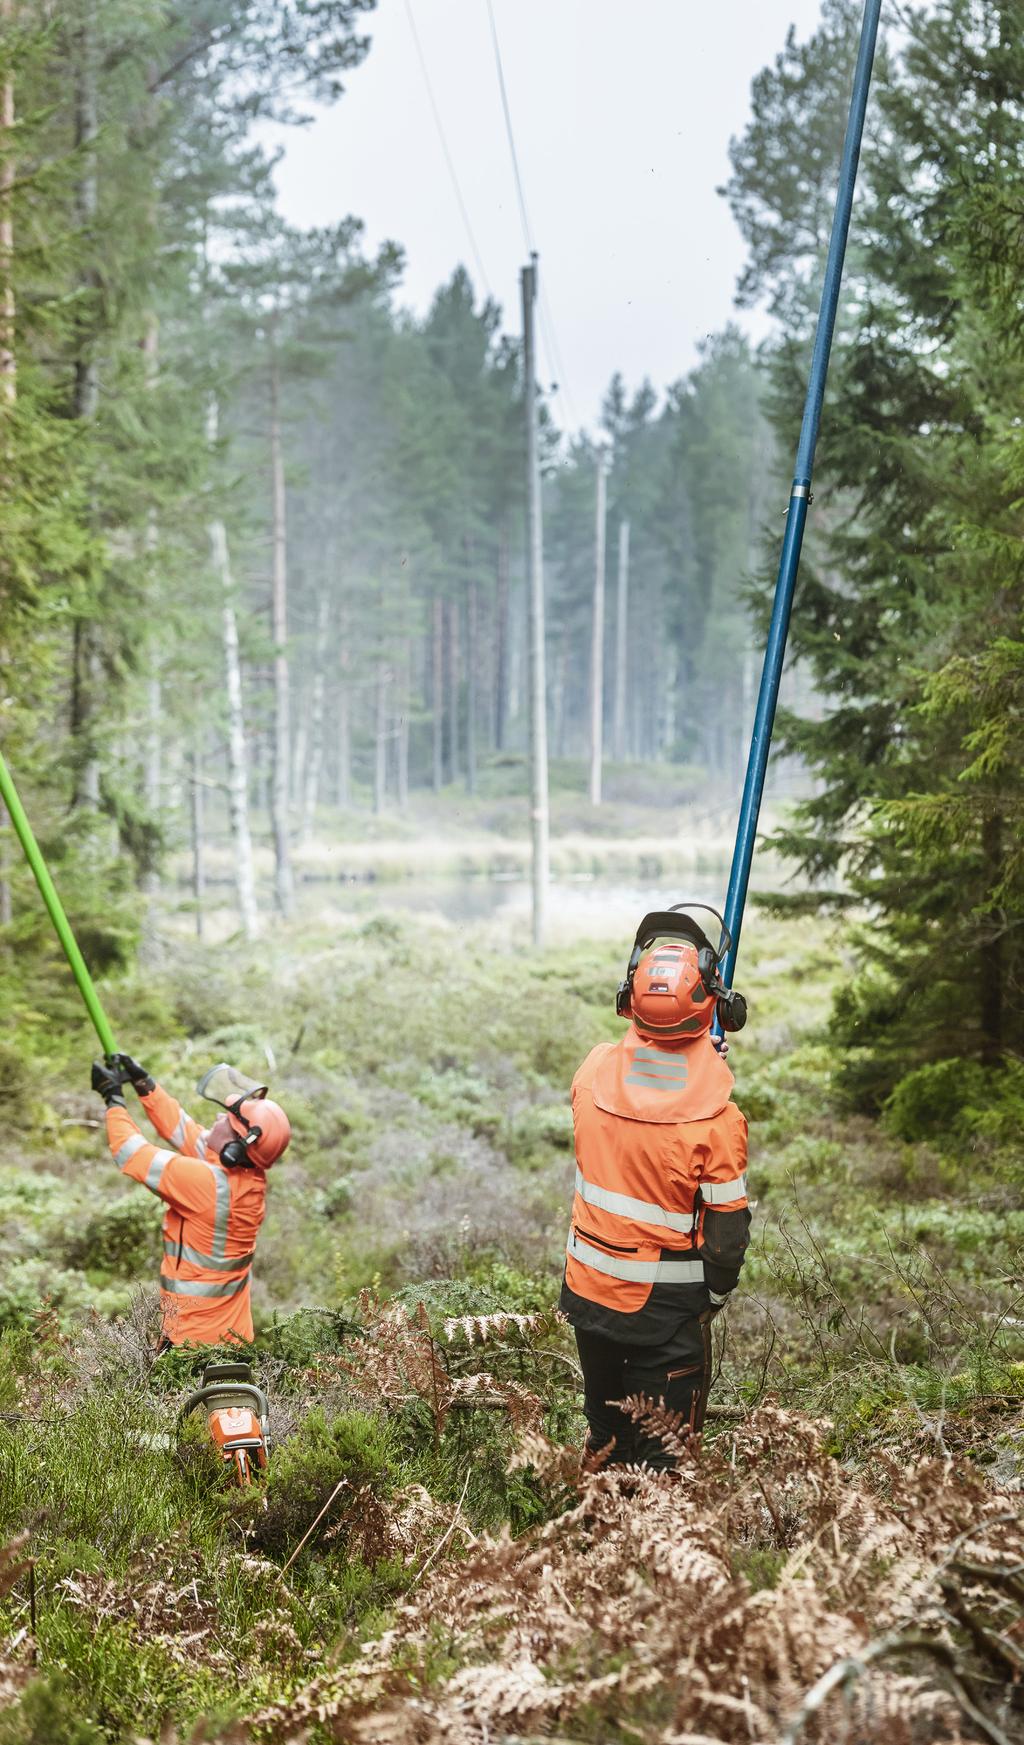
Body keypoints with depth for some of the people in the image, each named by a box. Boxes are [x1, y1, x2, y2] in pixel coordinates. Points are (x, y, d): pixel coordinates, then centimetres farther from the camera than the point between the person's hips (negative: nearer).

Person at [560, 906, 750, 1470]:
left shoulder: (595, 1069, -11)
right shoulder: (717, 1111, -22)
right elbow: (727, 1227, -14)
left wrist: (694, 1065, 16)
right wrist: (715, 1294, 6)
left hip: (589, 1289, 4)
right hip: (667, 1306, -4)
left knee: (605, 1434, 23)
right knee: (664, 1450, 9)